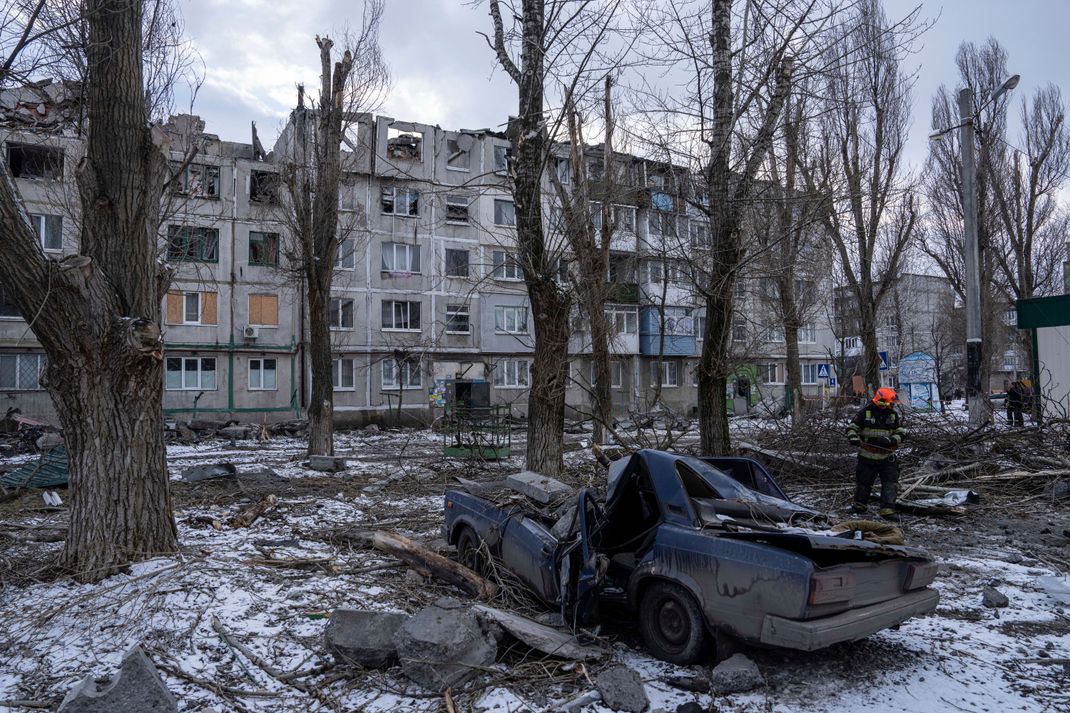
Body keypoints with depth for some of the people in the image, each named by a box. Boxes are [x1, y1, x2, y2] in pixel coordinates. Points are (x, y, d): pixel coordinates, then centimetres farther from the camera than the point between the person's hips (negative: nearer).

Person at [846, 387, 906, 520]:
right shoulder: (865, 412, -7)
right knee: (863, 481, 11)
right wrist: (853, 438, -22)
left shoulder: (894, 414, 0)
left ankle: (887, 510, -4)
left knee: (890, 483, -7)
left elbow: (901, 433, 2)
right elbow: (852, 427, -2)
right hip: (867, 457, -1)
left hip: (887, 457, 2)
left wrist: (890, 440, -17)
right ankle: (859, 505, 32)